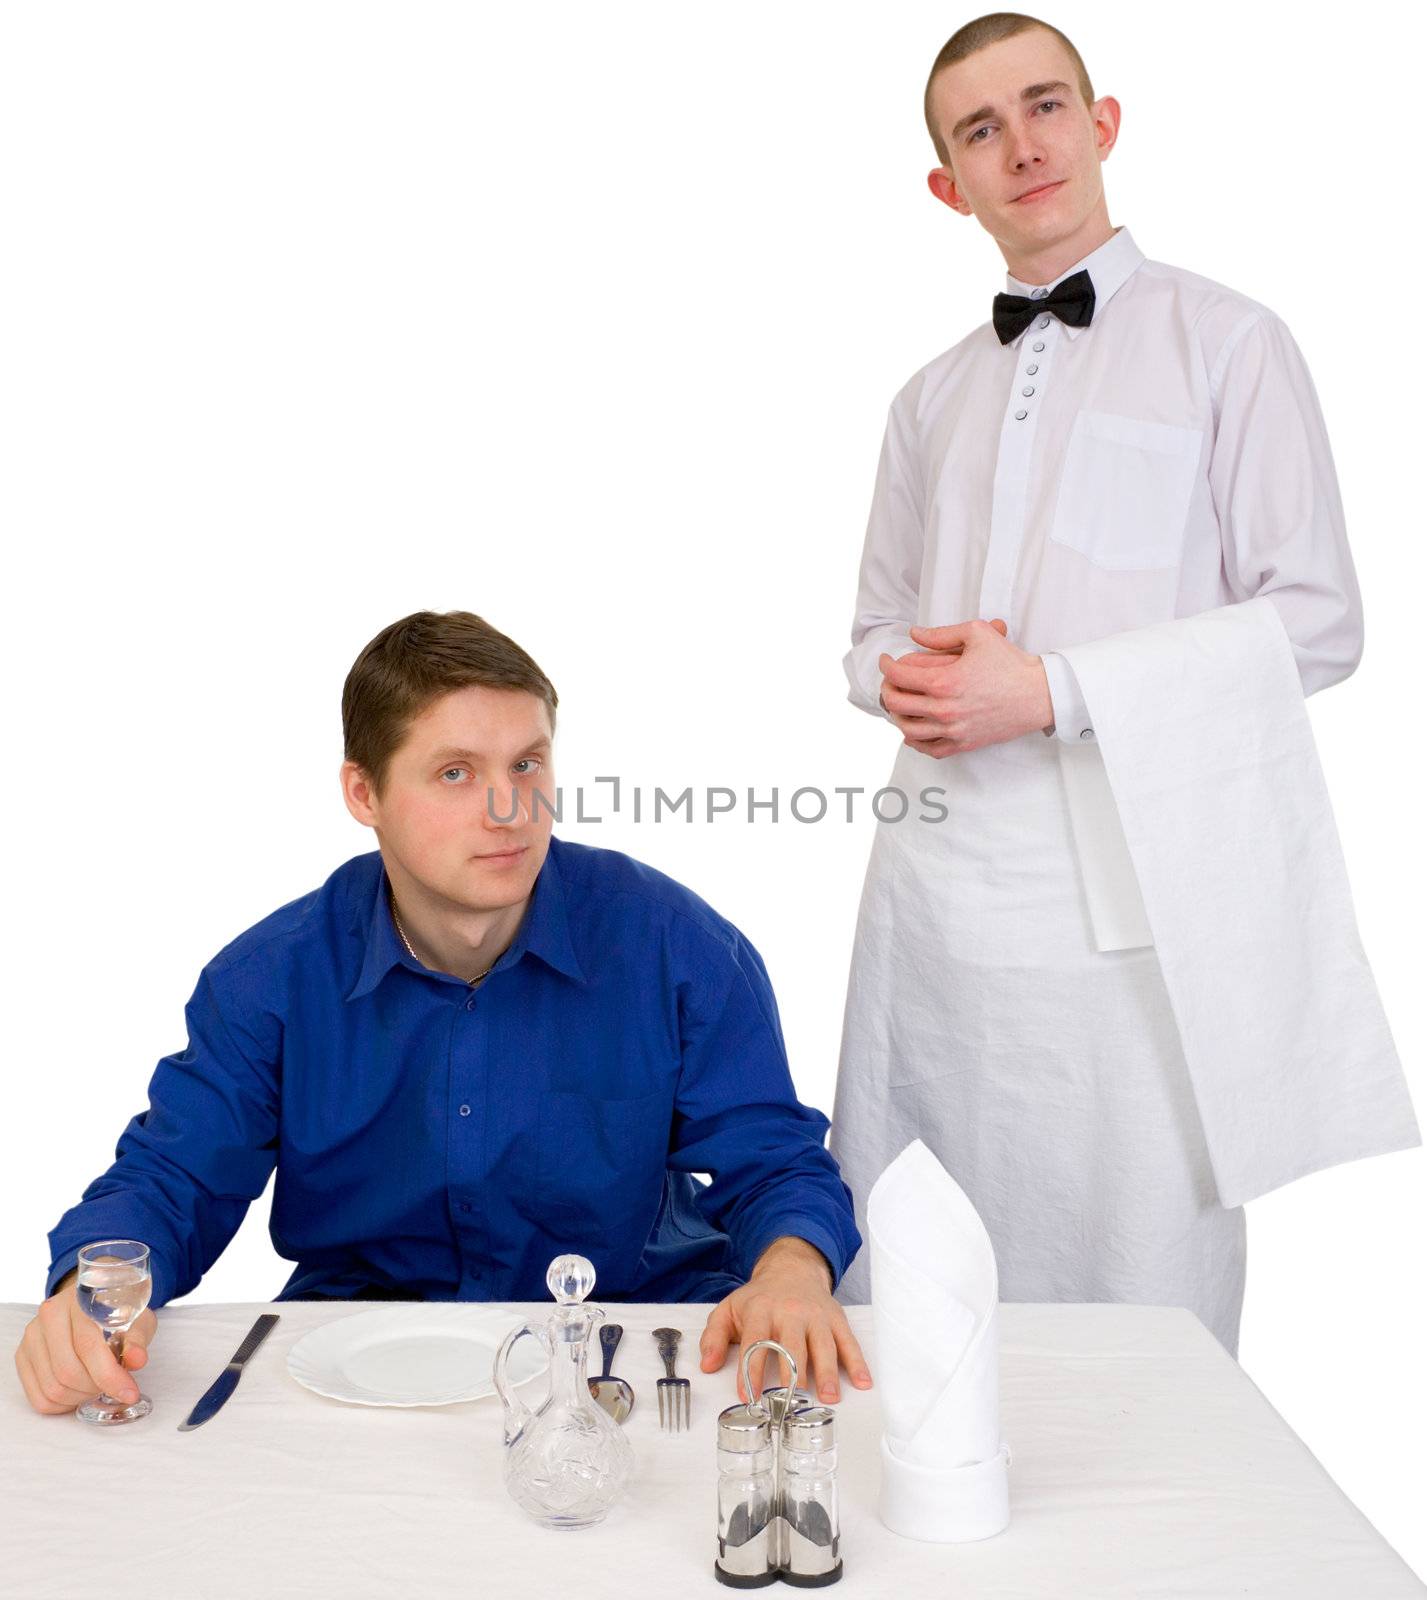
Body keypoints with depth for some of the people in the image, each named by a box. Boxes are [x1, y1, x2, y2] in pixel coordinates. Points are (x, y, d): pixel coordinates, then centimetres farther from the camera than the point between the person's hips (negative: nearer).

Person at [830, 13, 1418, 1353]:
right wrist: (902, 676, -2)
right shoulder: (930, 400, 20)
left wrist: (1054, 690, -13)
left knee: (1135, 1319, 0)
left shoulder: (1227, 343, 4)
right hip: (935, 891, 5)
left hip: (1128, 902, -4)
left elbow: (1317, 622, -4)